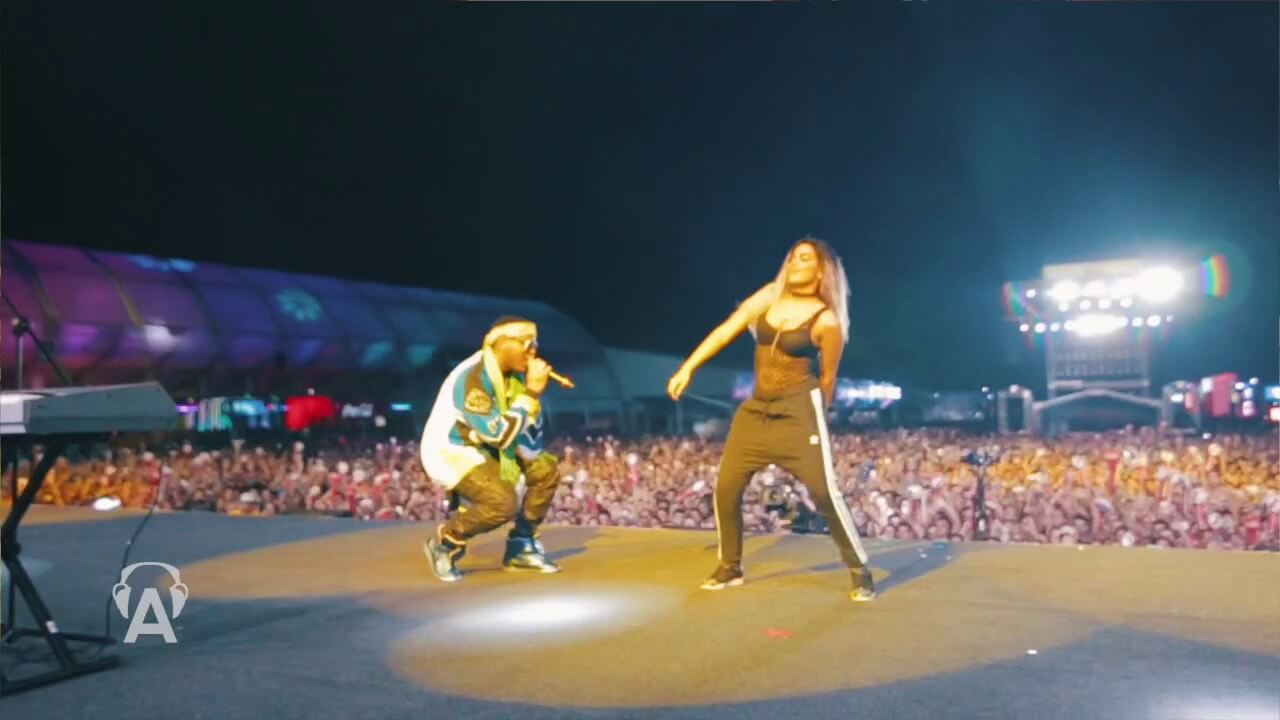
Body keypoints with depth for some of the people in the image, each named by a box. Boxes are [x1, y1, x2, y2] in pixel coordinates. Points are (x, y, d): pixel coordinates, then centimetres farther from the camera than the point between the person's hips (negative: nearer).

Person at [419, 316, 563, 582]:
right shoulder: (473, 377, -26)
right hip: (448, 453, -9)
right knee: (504, 502, -28)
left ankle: (521, 545, 10)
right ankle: (445, 543, -5)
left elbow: (529, 443, 6)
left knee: (545, 469, -1)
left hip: (482, 449, 9)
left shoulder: (515, 374, 1)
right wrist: (531, 392, -28)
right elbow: (499, 435, -32)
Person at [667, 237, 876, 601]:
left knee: (824, 493, -9)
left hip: (798, 408, -5)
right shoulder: (768, 298, 5)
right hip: (757, 408, 5)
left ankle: (861, 572, 7)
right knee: (726, 489, 4)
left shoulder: (826, 321, -8)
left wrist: (815, 421, 9)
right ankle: (730, 568, 21)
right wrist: (688, 367, 1)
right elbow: (725, 332, 5)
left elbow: (828, 378, 1)